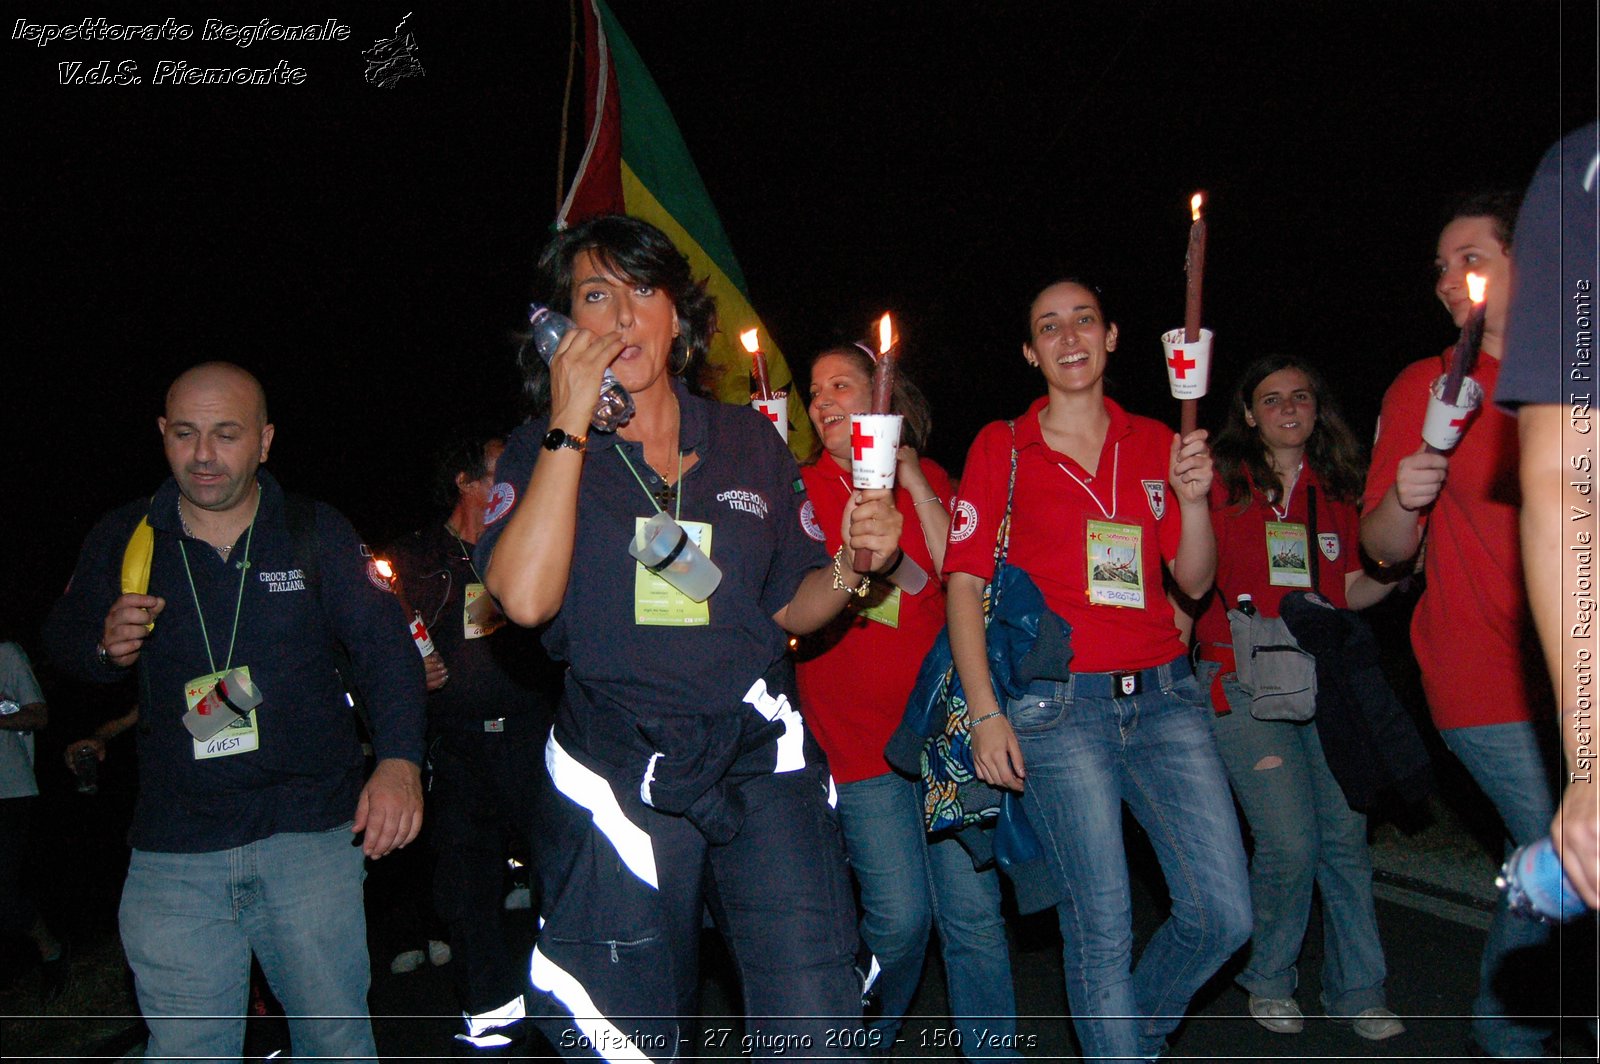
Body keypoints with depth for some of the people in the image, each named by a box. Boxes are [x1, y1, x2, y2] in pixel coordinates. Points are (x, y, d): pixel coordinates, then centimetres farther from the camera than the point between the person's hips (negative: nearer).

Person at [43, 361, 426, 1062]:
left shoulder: (317, 533, 0)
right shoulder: (121, 541, 5)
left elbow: (383, 643, -6)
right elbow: (62, 641, 18)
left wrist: (399, 760, -23)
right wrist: (106, 644, -8)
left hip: (311, 837, -1)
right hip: (173, 854, 1)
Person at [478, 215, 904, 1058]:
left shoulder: (750, 441, 10)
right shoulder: (540, 452, 4)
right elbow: (525, 598, -16)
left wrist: (852, 564, -6)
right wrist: (570, 425, -11)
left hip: (763, 760, 2)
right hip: (618, 778, -1)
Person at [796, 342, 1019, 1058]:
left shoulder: (929, 480, 7)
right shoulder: (802, 489, 2)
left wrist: (912, 481, -9)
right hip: (858, 735, -2)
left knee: (974, 911, 0)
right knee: (899, 916, -4)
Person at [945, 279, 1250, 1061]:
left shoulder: (1154, 443, 13)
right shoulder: (1001, 447, 3)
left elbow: (1195, 582, 12)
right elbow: (964, 583, -1)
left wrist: (1194, 497, -6)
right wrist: (984, 713, -9)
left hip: (1163, 696, 4)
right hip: (1058, 708, -4)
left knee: (1225, 914, 2)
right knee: (1102, 928, -2)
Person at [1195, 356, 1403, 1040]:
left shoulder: (1333, 493, 14)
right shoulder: (1223, 483, 0)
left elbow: (1349, 591, 17)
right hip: (1243, 684, -4)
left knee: (1345, 835, 1)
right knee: (1289, 842, -10)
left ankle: (1355, 992, 19)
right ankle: (1268, 980, 15)